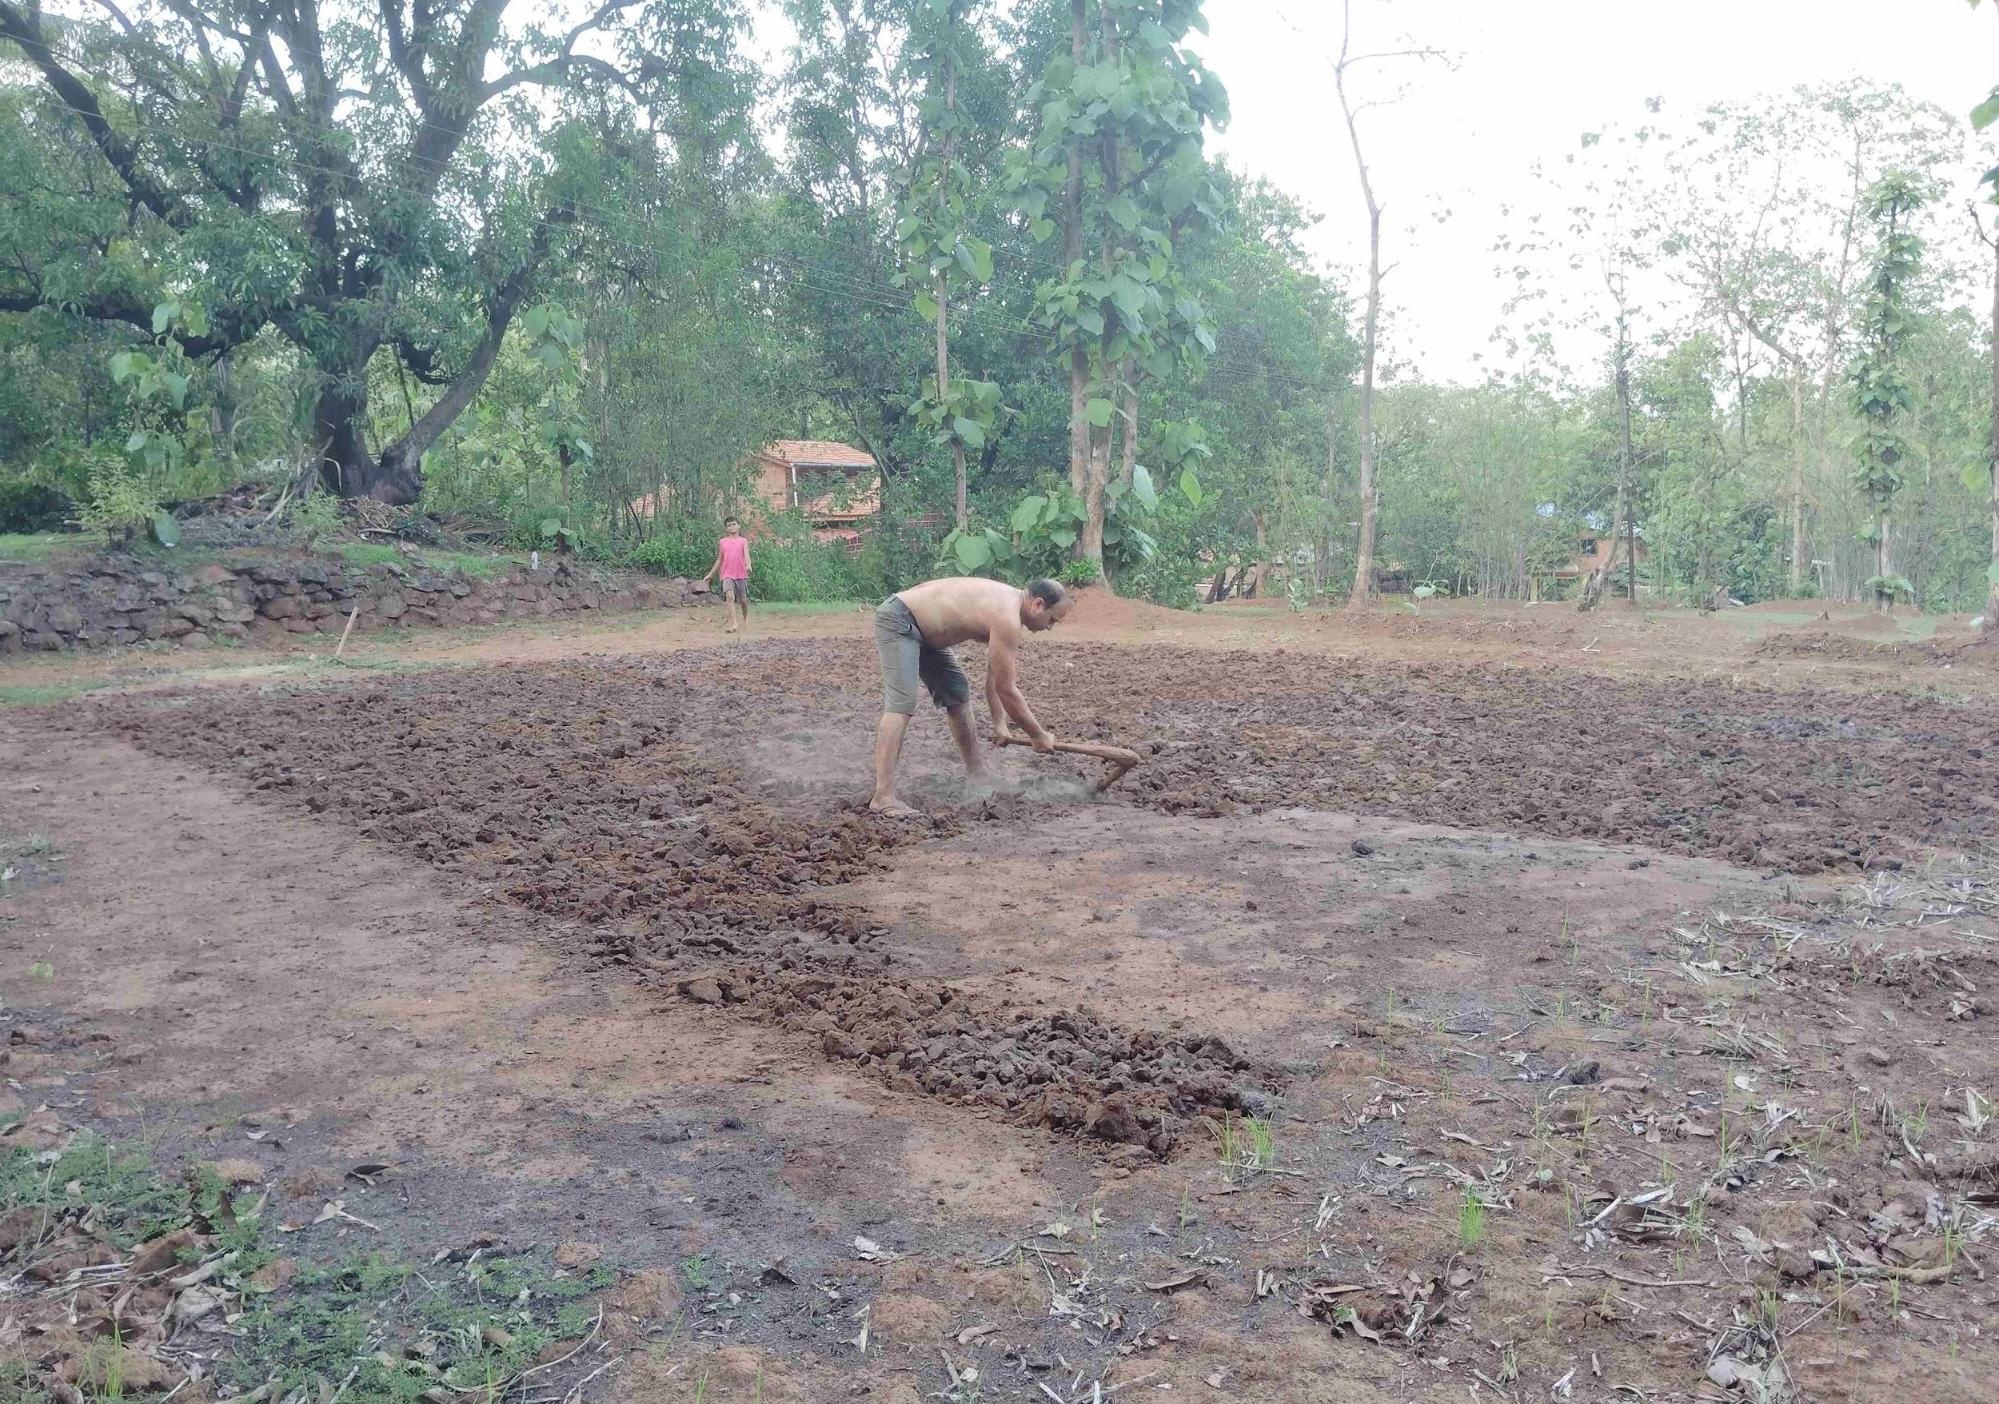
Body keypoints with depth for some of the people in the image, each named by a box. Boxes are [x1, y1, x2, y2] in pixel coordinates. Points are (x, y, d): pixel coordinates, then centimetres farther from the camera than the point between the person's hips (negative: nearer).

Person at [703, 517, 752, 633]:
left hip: (741, 574, -1)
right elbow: (719, 560, 19)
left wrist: (748, 565, -33)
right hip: (727, 575, 1)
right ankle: (733, 624, -26)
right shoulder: (722, 542, 11)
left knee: (743, 599, 9)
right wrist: (710, 574, 19)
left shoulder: (743, 541, 4)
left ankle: (745, 619, 36)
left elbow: (746, 554, -12)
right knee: (729, 596, -20)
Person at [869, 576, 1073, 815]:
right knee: (901, 704, -21)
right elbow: (1006, 689, -21)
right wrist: (1038, 735, -10)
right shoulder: (1006, 618, -26)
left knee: (958, 692, 15)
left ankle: (977, 777, 27)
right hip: (897, 620, -11)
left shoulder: (1011, 606, 4)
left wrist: (999, 723, 8)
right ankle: (883, 797, -28)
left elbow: (996, 676, 12)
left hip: (922, 630, 11)